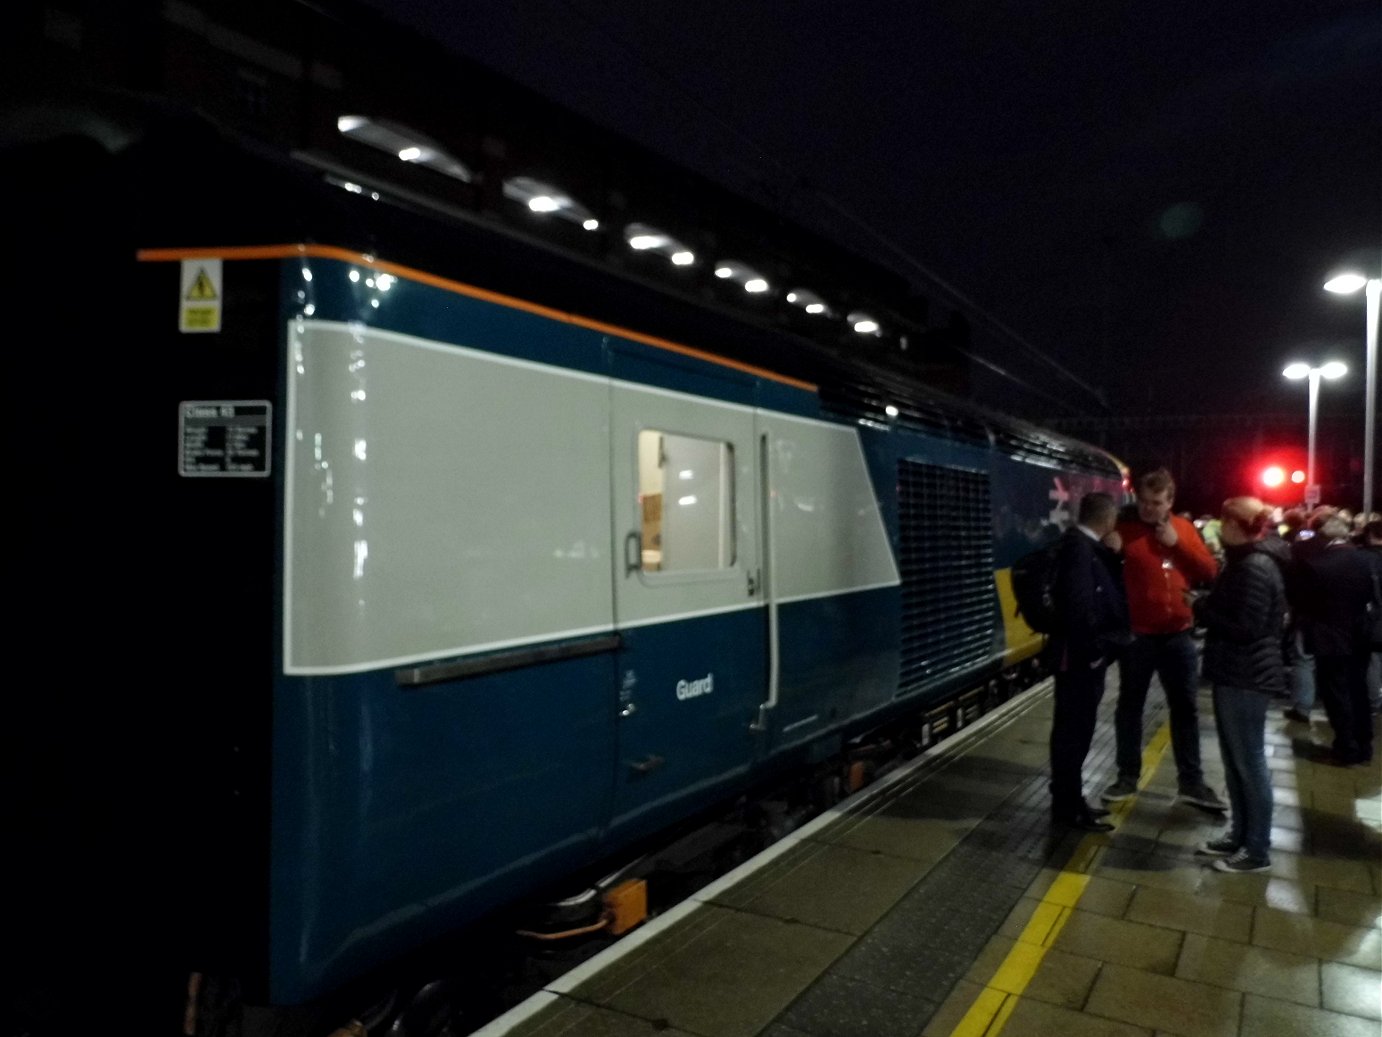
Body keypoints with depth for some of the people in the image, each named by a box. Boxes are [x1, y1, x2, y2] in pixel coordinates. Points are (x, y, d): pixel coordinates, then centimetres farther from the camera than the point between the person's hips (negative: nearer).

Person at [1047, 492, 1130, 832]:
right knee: (1073, 731, 0)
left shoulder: (1084, 545, 11)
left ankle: (1069, 799, 27)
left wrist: (1112, 555, 2)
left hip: (1086, 655, 10)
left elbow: (1102, 594, 10)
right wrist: (1095, 647, -18)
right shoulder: (1078, 546, -19)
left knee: (1076, 729, 17)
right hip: (1080, 656, -10)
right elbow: (1079, 603, -26)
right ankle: (1067, 806, 10)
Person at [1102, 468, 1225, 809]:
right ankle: (1127, 777, 22)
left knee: (1185, 708, 12)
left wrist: (1177, 543, -9)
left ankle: (1191, 781, 24)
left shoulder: (1183, 528, 6)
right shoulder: (1124, 528, -6)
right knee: (1130, 706, 8)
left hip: (1178, 634, 3)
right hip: (1136, 634, -3)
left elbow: (1210, 571, 1)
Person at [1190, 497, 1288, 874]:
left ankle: (1257, 850, 12)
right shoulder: (1245, 561, 13)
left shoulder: (1255, 568, -20)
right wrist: (1204, 604, 1)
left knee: (1250, 763, 1)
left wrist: (1201, 609, -14)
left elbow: (1246, 628, -25)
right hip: (1235, 674, 10)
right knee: (1235, 761, 17)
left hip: (1246, 677, -10)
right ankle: (1239, 834, 29)